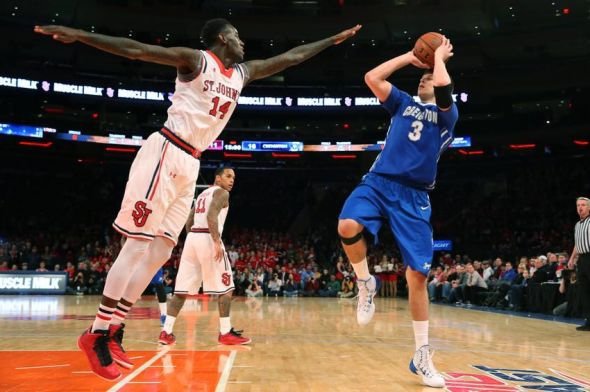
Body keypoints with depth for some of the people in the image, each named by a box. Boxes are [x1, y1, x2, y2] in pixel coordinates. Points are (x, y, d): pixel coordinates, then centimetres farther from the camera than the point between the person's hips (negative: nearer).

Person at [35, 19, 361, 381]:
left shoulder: (243, 74, 18)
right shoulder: (195, 59, -3)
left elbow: (289, 57, 24)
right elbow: (137, 50, -12)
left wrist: (334, 40, 29)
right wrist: (79, 34, -21)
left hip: (190, 164, 8)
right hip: (166, 153, -8)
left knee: (160, 251, 4)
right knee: (138, 245, -10)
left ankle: (112, 331, 10)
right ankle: (97, 334, -2)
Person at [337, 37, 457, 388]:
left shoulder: (447, 114, 10)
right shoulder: (404, 103, 19)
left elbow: (444, 87, -12)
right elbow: (372, 78, 7)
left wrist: (439, 57, 7)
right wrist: (410, 57, 14)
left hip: (413, 195, -2)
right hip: (379, 182, 2)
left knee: (418, 275, -3)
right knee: (348, 227, -31)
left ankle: (422, 356, 11)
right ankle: (366, 284, -2)